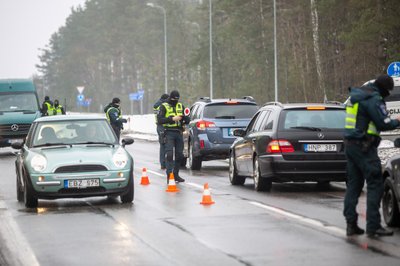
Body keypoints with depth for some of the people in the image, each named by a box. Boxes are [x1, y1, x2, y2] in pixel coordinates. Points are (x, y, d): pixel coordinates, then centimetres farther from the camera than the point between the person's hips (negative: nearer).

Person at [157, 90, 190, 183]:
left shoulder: (181, 106, 14)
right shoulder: (164, 106, 1)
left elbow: (188, 120, 13)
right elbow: (159, 120, -10)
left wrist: (185, 118, -11)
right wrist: (172, 119, -19)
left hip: (179, 133, 5)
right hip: (169, 133, -5)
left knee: (179, 155, 7)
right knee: (169, 154, -14)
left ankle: (176, 174, 18)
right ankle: (169, 175, -18)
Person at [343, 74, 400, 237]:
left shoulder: (355, 96, 16)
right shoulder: (374, 99, -13)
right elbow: (383, 124, -14)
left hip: (350, 144, 9)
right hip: (364, 146, -9)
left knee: (353, 184, 12)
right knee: (375, 184, -5)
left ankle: (351, 224, 10)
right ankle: (373, 226, -8)